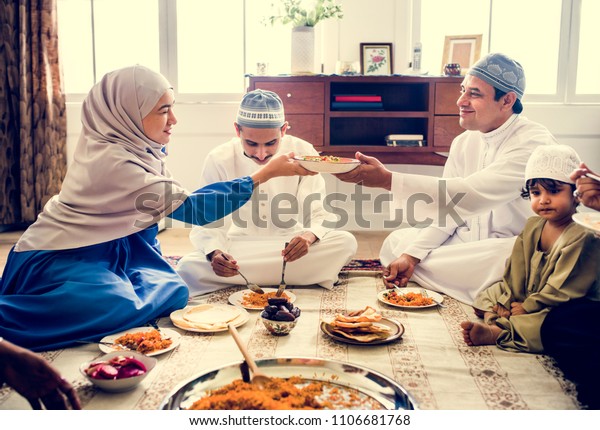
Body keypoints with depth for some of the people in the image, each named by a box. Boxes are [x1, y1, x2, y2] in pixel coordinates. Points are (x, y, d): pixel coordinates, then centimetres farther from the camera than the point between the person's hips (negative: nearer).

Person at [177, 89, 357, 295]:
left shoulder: (304, 153, -9)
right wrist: (214, 253, -31)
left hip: (289, 247, 1)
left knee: (346, 242, -26)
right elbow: (208, 223, -9)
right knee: (188, 267, -29)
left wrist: (309, 236, -34)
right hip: (240, 248, 0)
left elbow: (320, 214, -9)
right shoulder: (219, 159, -10)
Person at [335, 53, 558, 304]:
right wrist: (412, 254, -11)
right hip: (471, 241, 8)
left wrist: (388, 179, -39)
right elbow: (447, 208, 5)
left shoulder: (534, 142, -21)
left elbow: (472, 194, -33)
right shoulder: (463, 143, 5)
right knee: (396, 242, 0)